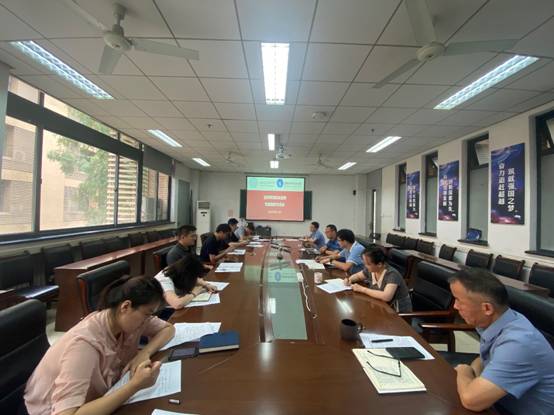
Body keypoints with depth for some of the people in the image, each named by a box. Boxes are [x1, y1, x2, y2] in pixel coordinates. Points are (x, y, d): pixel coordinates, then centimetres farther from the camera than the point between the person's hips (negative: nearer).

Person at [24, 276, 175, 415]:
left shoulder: (130, 318, -13)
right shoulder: (85, 343, -31)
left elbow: (168, 328, -3)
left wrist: (144, 353, -19)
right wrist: (135, 385, -38)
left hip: (98, 400, 6)